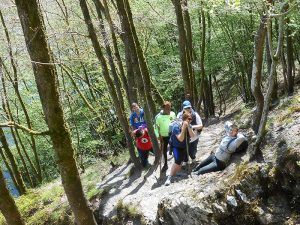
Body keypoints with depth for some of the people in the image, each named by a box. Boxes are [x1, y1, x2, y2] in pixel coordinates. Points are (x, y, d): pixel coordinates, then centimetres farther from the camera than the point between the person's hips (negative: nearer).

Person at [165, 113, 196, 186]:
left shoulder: (189, 126, -10)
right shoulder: (176, 126, -26)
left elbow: (192, 136, -22)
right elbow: (181, 139, -34)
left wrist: (188, 127, -32)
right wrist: (184, 127, -39)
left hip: (184, 147, 6)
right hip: (176, 146, -6)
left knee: (180, 161, 6)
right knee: (178, 161, -24)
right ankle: (170, 177, -16)